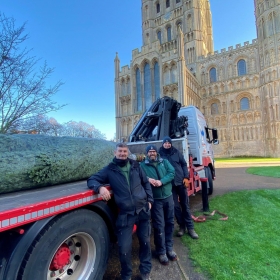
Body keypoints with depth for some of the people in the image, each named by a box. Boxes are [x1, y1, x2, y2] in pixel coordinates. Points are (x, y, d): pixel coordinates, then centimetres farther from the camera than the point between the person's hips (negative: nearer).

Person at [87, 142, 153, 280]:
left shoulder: (135, 165, 6)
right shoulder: (110, 169, -1)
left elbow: (146, 183, 14)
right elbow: (92, 179, -3)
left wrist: (149, 200, 8)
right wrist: (100, 187, -23)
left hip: (143, 210, 3)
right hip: (125, 214, -2)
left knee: (145, 242, 16)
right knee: (124, 248, 2)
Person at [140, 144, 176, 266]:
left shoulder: (164, 162, 6)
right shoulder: (142, 165, 0)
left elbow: (172, 173, -5)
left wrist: (161, 181, -19)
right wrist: (147, 179, -27)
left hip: (168, 196, 3)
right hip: (155, 199, -3)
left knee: (169, 223, 14)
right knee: (159, 226, 4)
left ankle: (169, 248, 32)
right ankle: (161, 252, 22)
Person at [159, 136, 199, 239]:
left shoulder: (177, 152, 3)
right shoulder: (160, 154, -2)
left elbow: (184, 165, 6)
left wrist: (186, 177, -3)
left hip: (181, 181, 1)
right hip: (170, 184, -1)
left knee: (185, 205, 9)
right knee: (176, 206, 6)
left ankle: (190, 227, 21)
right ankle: (182, 226, 24)